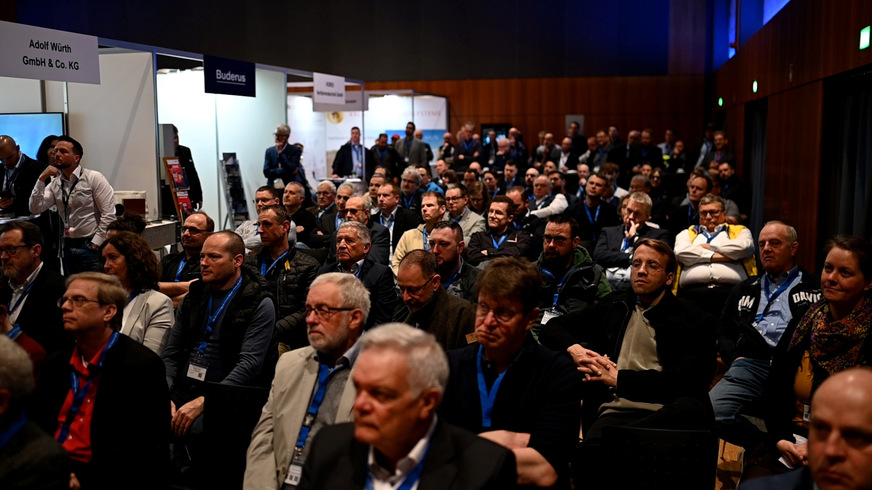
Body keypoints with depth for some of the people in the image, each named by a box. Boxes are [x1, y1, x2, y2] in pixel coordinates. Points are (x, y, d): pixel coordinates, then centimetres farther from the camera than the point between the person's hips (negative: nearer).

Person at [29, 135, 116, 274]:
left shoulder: (94, 178, -6)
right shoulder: (55, 183, 9)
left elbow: (109, 215, -10)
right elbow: (35, 208, 1)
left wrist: (96, 244, -12)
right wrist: (42, 179, -7)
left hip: (91, 246, -5)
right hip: (68, 247, 5)